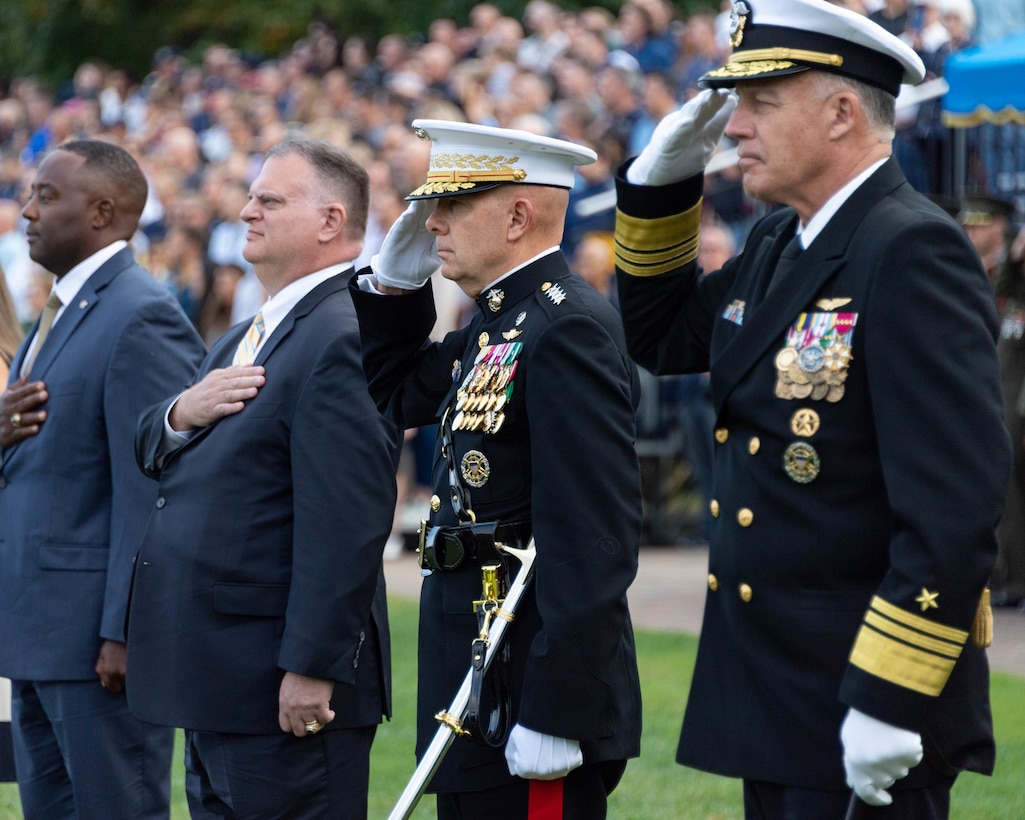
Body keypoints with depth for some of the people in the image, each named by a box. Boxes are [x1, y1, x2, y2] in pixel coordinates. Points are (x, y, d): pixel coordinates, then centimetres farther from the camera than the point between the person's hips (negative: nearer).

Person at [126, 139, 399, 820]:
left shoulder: (345, 337, -17)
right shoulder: (247, 338, 18)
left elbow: (345, 524, -23)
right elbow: (150, 453, 19)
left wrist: (312, 668, -25)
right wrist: (181, 415, -4)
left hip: (283, 688, -10)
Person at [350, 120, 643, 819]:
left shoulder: (569, 328, -16)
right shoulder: (497, 325, 14)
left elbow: (594, 538, -22)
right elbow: (394, 394, 32)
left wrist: (553, 717, -24)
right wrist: (395, 280, 15)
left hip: (538, 683, -10)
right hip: (480, 684, 10)